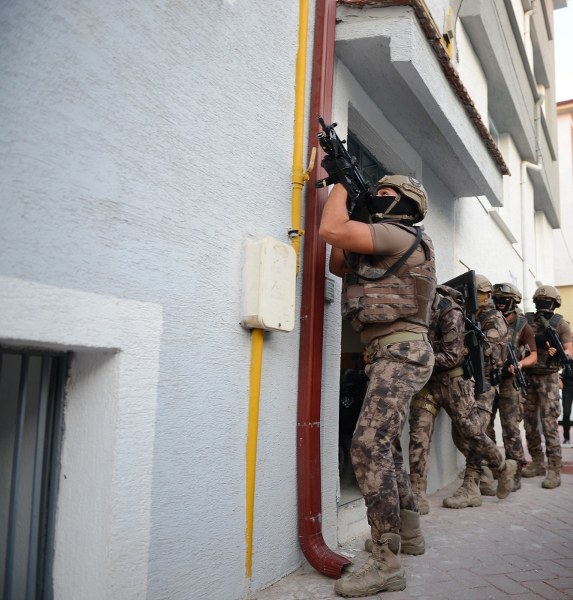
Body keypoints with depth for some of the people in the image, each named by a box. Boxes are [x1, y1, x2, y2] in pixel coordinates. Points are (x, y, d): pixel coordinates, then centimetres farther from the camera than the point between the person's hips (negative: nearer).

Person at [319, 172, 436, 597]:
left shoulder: (398, 234, -9)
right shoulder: (383, 246, 21)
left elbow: (331, 231, -20)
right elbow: (339, 265, 24)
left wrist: (340, 181, -3)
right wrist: (348, 199, 20)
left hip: (402, 353, -11)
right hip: (392, 354, 11)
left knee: (370, 446, -17)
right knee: (386, 448, 19)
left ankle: (387, 563, -13)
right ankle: (409, 534, 33)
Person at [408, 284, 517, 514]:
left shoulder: (450, 311, -20)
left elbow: (451, 356, -21)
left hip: (453, 378, -5)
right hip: (426, 378, 5)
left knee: (470, 432, 3)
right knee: (419, 431, -8)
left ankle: (502, 469, 31)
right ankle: (418, 495, -7)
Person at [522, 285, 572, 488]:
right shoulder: (527, 320, 7)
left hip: (548, 379, -4)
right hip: (527, 377, 4)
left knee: (549, 423, -10)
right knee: (529, 422, 8)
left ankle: (554, 471, -8)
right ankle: (537, 463, 21)